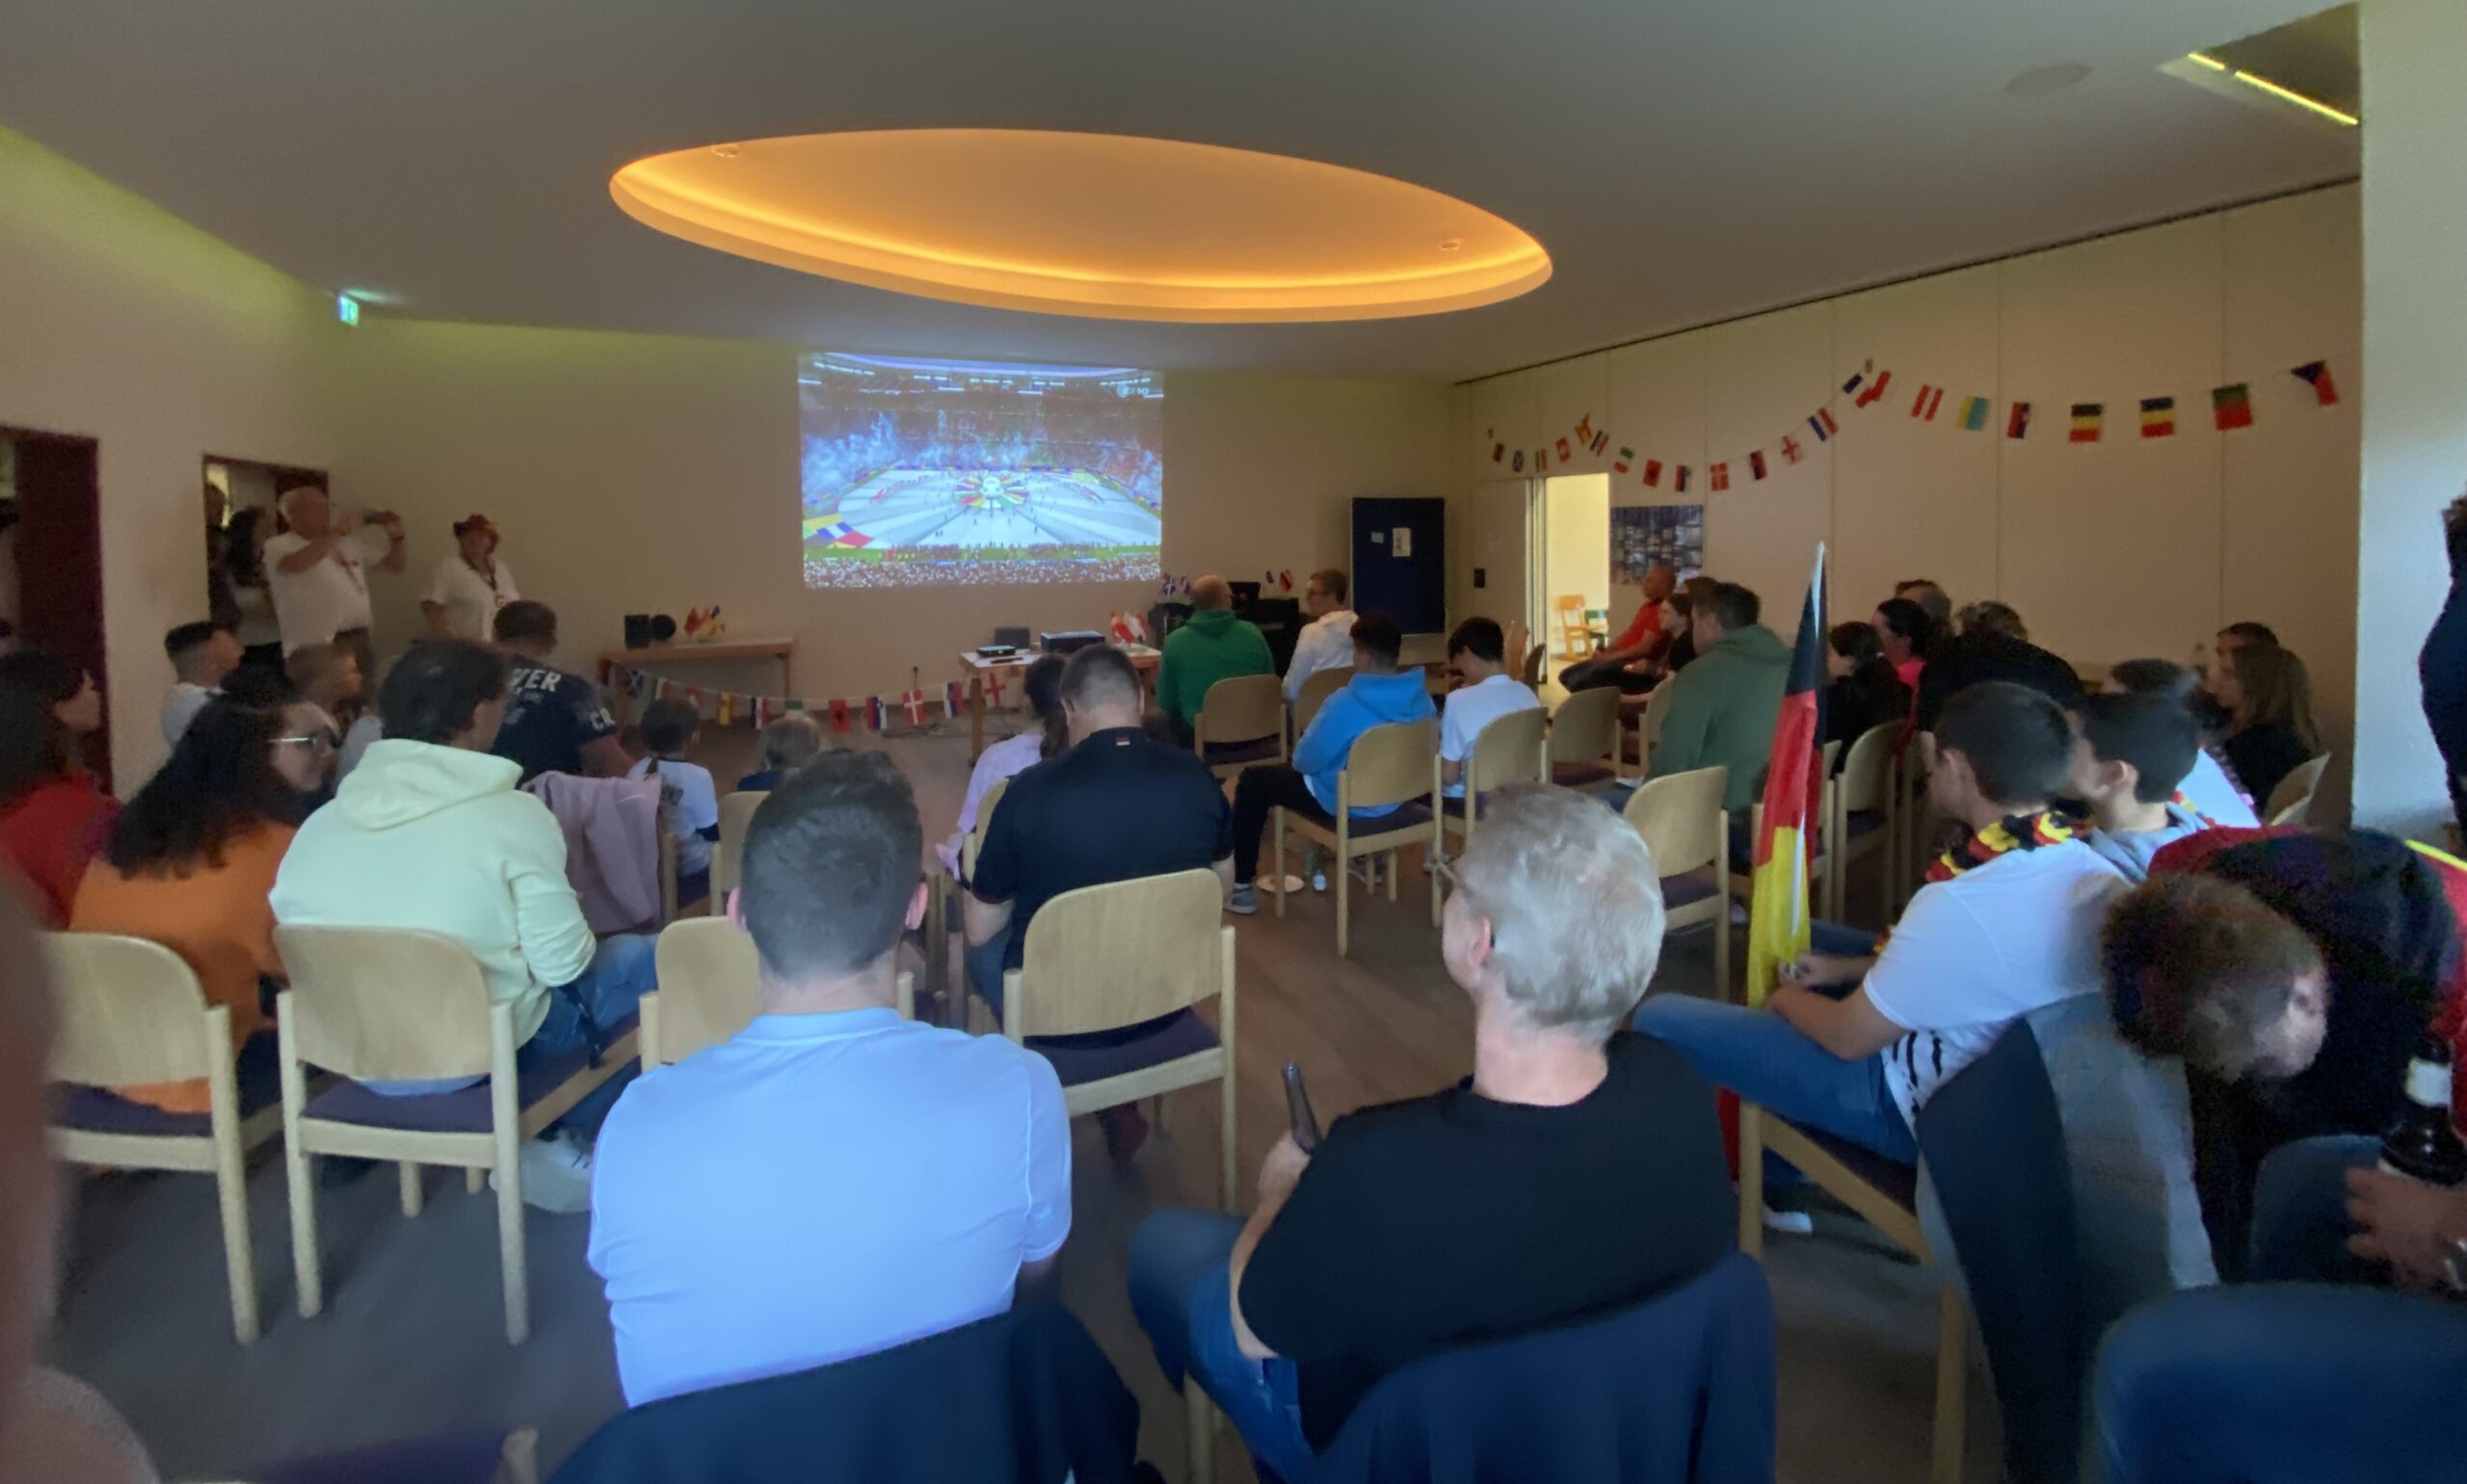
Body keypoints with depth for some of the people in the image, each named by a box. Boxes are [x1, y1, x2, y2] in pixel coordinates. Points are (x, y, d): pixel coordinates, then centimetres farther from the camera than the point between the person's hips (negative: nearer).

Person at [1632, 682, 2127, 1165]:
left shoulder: (1962, 904, -33)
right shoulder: (2097, 874, -7)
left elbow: (1849, 1038, -18)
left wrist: (1786, 999, 2)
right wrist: (1849, 968, 12)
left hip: (1922, 1108, -8)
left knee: (1660, 1019, -8)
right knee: (1811, 939, 28)